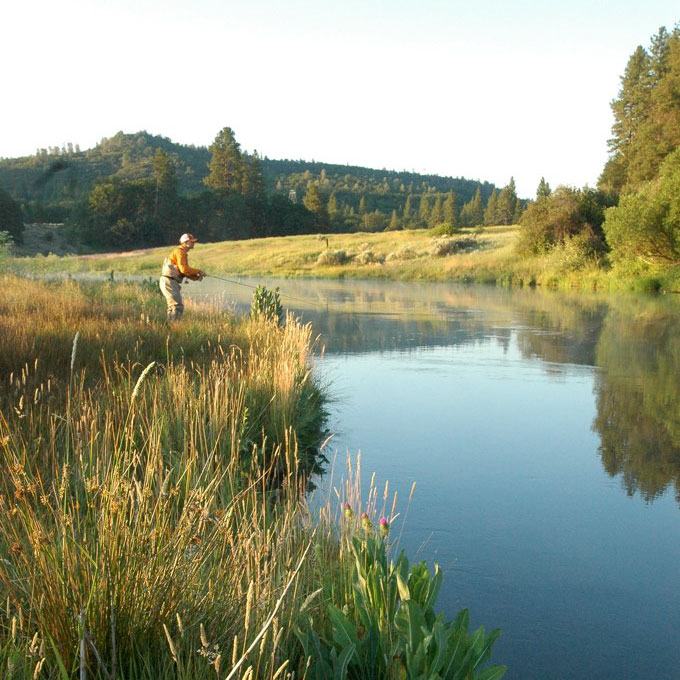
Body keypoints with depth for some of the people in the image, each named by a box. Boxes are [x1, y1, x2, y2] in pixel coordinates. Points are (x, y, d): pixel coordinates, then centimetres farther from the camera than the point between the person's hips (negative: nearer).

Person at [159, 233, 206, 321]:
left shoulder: (184, 253, 20)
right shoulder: (180, 251, -12)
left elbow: (185, 271, 17)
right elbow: (184, 269, -22)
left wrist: (196, 277, 1)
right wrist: (198, 271, -14)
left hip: (171, 282, 11)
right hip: (168, 281, -11)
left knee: (172, 306, 15)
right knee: (178, 306, -16)